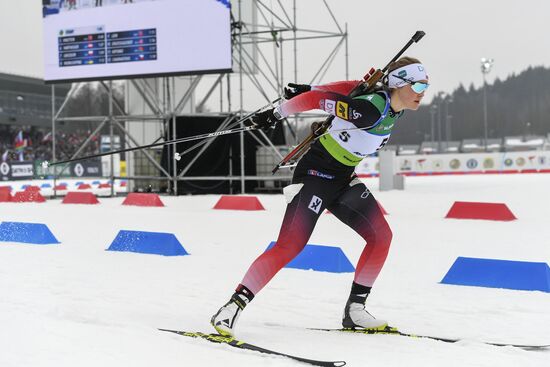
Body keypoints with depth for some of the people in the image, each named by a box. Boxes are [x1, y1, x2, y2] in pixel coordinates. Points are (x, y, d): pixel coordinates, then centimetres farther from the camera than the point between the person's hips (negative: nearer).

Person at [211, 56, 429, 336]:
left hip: (343, 178, 9)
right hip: (316, 173, -9)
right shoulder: (371, 109, -28)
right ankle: (231, 310, -15)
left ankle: (354, 311, 12)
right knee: (290, 246, -18)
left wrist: (310, 90, 10)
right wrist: (277, 114, -13)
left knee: (381, 236, 4)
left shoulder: (394, 105, -1)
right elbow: (317, 99, -24)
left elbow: (353, 87, 9)